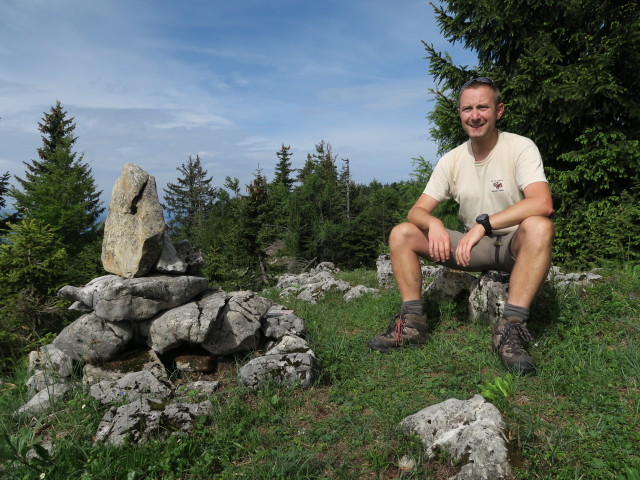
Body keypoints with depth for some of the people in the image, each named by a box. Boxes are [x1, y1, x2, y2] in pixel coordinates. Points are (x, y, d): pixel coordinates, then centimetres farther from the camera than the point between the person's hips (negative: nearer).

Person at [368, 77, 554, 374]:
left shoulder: (520, 148, -11)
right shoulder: (452, 160, 1)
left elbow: (542, 204, -28)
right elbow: (417, 211, -4)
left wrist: (482, 224, -34)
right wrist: (434, 224, -28)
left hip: (514, 245, -4)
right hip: (473, 248, 4)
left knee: (539, 226, -38)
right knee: (401, 234, -10)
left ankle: (510, 328, -34)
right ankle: (413, 322, -12)